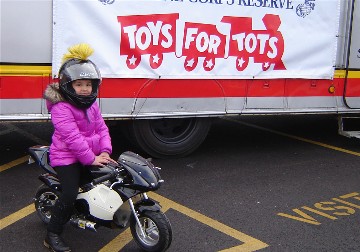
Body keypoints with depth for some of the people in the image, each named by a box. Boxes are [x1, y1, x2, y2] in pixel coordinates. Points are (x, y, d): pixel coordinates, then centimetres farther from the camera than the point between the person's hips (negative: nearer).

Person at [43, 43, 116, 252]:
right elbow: (72, 137, -25)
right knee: (70, 195, -19)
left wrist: (105, 152, -10)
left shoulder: (91, 104, 8)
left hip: (91, 155, 8)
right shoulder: (61, 108, -18)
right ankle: (53, 235, -4)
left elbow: (101, 128, 5)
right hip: (67, 157, -8)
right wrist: (91, 158, -25)